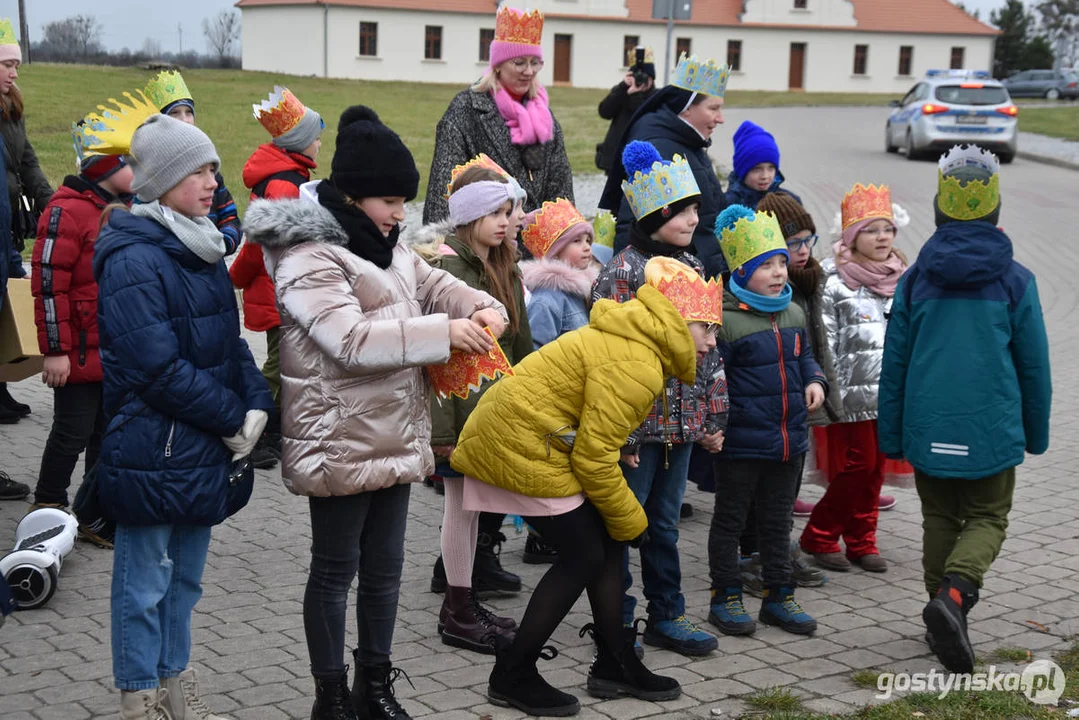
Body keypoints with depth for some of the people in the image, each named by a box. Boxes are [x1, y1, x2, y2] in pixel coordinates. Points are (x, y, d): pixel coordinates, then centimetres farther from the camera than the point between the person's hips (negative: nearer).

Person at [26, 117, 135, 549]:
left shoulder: (128, 211, 12)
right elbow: (49, 285, -18)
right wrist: (55, 350, -19)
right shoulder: (68, 211, -15)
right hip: (81, 354, -8)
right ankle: (47, 509, 20)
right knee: (73, 433, 2)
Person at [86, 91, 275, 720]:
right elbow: (159, 368, -22)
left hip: (206, 450, 8)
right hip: (153, 451, -8)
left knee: (185, 577, 19)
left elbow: (231, 341, 12)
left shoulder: (202, 249, 10)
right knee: (145, 586, 7)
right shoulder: (135, 261, -17)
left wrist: (257, 407, -3)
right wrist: (234, 420, -15)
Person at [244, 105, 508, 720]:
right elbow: (352, 340, -27)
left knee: (385, 568, 16)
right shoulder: (309, 258, -17)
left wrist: (485, 308, -13)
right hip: (341, 444, -8)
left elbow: (437, 286, 10)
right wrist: (444, 332, -27)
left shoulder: (390, 250, 12)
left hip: (396, 436, 8)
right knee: (335, 571, 5)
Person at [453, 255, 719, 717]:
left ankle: (615, 666, 22)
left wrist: (622, 518, 15)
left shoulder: (632, 341, 12)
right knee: (584, 556, -4)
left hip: (512, 433, 10)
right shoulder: (636, 365, -22)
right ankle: (512, 676, 6)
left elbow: (594, 439, 16)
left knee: (606, 545, 12)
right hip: (522, 446, -10)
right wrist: (630, 521, -8)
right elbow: (594, 456, -22)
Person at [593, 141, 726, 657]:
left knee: (665, 523, 16)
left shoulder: (692, 268, 10)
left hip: (681, 423, 6)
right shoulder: (623, 272, -12)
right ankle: (616, 620, 17)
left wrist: (714, 417, 12)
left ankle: (667, 617, 26)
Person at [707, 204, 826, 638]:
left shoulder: (793, 315, 8)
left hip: (789, 439, 7)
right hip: (741, 442, -7)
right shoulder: (726, 320, -16)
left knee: (778, 521, 17)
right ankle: (725, 598, 19)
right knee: (730, 520, 7)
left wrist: (814, 381, 2)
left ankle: (779, 595, 28)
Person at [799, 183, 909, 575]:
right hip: (853, 394, -6)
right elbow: (824, 344, -10)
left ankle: (862, 541, 21)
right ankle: (819, 537, 11)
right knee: (856, 465, -6)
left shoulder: (901, 279, 11)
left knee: (875, 468, 10)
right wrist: (833, 392, -14)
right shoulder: (833, 282, -9)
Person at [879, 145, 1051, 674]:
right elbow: (1034, 365, 2)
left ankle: (945, 617, 17)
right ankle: (954, 592, -17)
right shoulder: (1015, 281, -3)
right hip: (991, 429, -2)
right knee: (986, 519, 8)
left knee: (939, 519, 16)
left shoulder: (915, 280, 2)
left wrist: (891, 436, 13)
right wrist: (1037, 432, 15)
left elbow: (894, 364, 4)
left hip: (928, 431, 2)